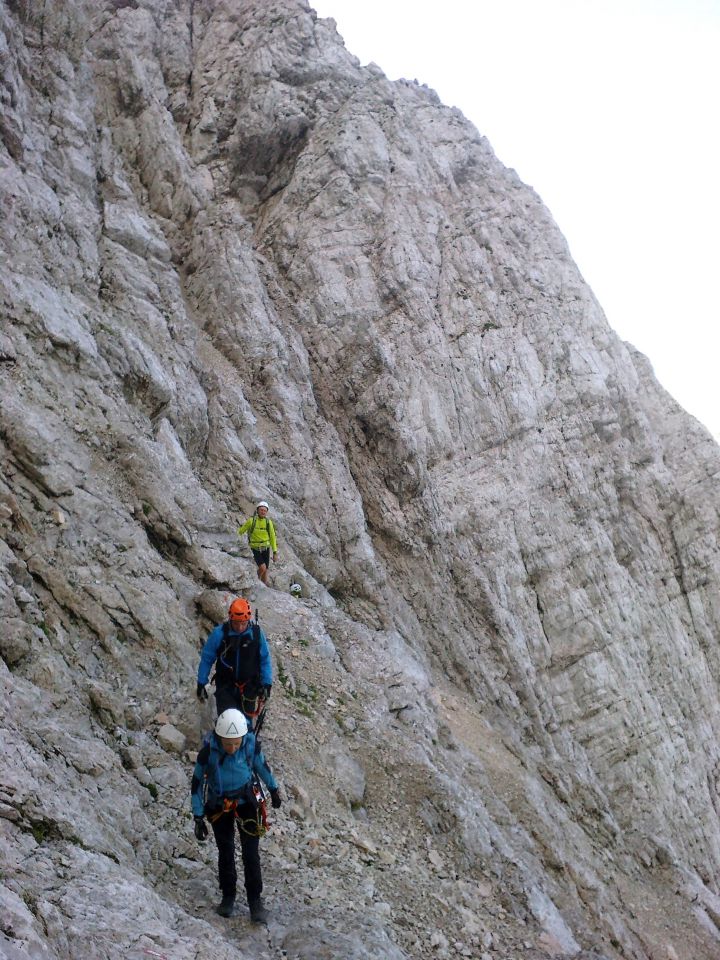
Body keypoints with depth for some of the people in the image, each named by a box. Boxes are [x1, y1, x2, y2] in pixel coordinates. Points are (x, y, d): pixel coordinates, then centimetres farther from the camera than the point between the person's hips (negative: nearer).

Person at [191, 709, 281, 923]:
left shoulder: (251, 743, -25)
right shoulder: (208, 752, -29)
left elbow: (261, 764, -3)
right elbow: (197, 784, -15)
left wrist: (273, 789, 11)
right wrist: (198, 818, -13)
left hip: (246, 800, 1)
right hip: (219, 805, 0)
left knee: (251, 853, 0)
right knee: (226, 852, 11)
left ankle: (255, 900, 15)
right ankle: (228, 895, 31)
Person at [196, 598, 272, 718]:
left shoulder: (257, 633, -11)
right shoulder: (219, 633, -15)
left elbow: (265, 660, 0)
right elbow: (206, 659, -4)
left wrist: (267, 684, -3)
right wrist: (201, 684, -1)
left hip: (248, 687, 2)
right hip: (225, 687, -1)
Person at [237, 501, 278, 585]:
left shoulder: (268, 522, -6)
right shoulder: (251, 520, -14)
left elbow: (273, 538, -1)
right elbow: (240, 531, -2)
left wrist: (275, 553, -3)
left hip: (266, 549, 3)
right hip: (255, 549, -3)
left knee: (265, 572, 5)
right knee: (262, 568, -22)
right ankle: (257, 580, 10)